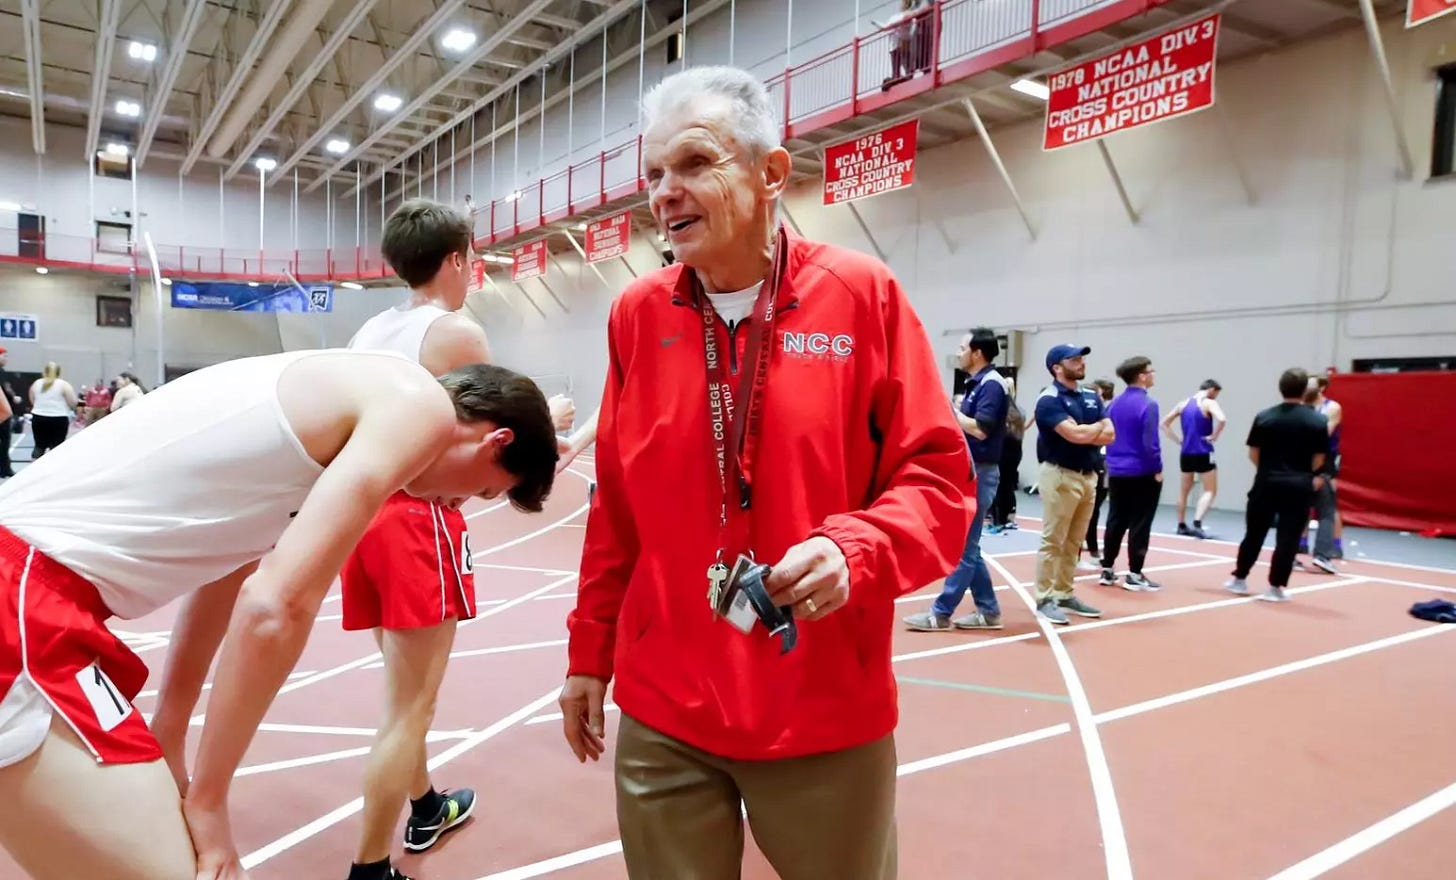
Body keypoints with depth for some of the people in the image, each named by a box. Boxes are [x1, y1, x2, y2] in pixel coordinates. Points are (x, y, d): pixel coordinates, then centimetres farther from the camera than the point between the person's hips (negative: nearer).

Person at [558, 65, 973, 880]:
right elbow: (616, 512, 8)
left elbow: (940, 478, -5)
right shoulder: (637, 313, 2)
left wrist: (854, 549, -23)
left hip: (827, 717, -2)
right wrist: (589, 653, 11)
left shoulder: (862, 294, -7)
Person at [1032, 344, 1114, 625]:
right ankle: (1045, 600, 3)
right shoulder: (1049, 399, -11)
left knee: (1073, 543, 12)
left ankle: (1065, 595, 21)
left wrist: (1084, 433, -12)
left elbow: (1109, 435, 6)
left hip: (1089, 476, 8)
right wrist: (1097, 426, -2)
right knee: (1052, 542, -3)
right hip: (1060, 476, -8)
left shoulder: (1092, 397, 14)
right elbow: (1076, 435, -21)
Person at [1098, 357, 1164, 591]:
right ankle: (1134, 575, 5)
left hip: (1116, 473, 7)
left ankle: (1107, 570, 16)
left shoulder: (1114, 404, 8)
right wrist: (1157, 469, -8)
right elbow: (1149, 442, -17)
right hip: (1142, 474, -7)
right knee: (1139, 525, 1)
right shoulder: (1147, 404, -14)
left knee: (1115, 522, 12)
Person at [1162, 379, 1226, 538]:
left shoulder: (1184, 404, 10)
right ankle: (1197, 523, -15)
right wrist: (1214, 436, -13)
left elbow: (1164, 423, 14)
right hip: (1203, 453, -6)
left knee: (1184, 490, 16)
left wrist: (1178, 440, 11)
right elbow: (1222, 419, -27)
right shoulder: (1209, 403, -8)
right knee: (1210, 491, 1)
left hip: (1186, 453, 6)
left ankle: (1181, 525, 20)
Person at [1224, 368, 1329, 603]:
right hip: (1298, 486, -1)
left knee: (1254, 534, 13)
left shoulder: (1264, 417, -1)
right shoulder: (1318, 421, -4)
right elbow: (1318, 460, -1)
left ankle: (1239, 579, 21)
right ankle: (1276, 587, 7)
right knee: (1287, 539, 4)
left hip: (1266, 483, 2)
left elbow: (1253, 454, 3)